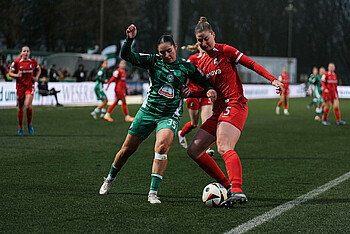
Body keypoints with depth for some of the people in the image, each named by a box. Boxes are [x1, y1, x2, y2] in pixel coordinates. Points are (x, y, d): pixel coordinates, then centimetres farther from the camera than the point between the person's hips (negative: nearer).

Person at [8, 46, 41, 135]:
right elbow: (10, 73, 3)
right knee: (20, 108, 6)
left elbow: (38, 70, 20)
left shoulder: (33, 62, 1)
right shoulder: (16, 62, -4)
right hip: (20, 86, 0)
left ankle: (29, 125, 2)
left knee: (28, 105, -20)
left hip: (30, 86, 0)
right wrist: (16, 75, -17)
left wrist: (37, 77, 2)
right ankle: (20, 127, 24)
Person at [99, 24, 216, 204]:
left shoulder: (186, 66, 0)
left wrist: (209, 89, -9)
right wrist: (129, 39, -24)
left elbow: (202, 81, 13)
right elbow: (126, 56, -7)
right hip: (148, 111, 1)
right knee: (127, 150, 6)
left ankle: (153, 193, -26)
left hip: (170, 115, -1)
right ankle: (110, 178, 35)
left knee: (162, 146, -29)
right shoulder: (153, 61, -2)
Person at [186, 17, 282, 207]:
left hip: (235, 105, -8)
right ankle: (227, 186, 7)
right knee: (194, 150, 2)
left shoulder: (225, 51, -3)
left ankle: (237, 191, -45)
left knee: (224, 148, -30)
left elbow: (252, 65, -4)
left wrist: (273, 79, -14)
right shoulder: (201, 63, 17)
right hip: (219, 110, 8)